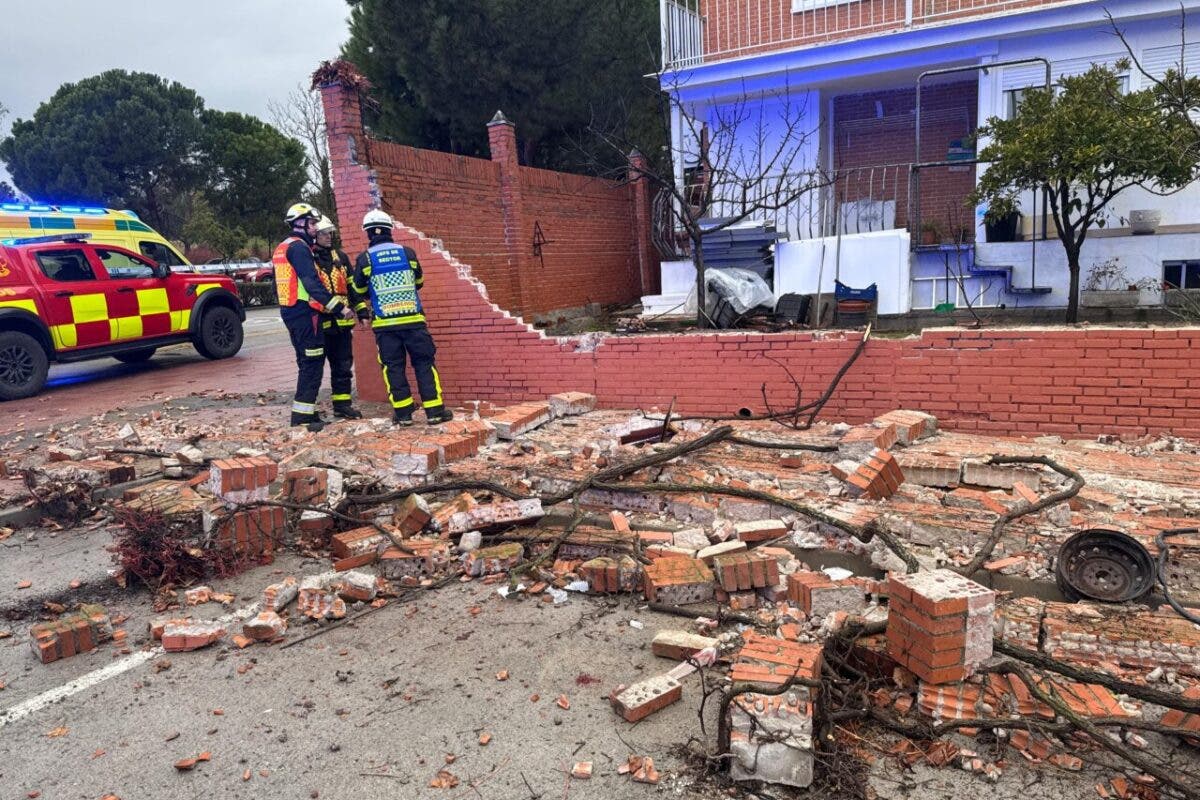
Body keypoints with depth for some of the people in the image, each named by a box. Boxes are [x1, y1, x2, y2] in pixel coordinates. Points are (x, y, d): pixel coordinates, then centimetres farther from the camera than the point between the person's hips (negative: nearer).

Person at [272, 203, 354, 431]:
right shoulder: (299, 247, -12)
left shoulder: (281, 248, 19)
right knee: (313, 362, -8)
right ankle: (303, 413, -9)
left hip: (289, 310, 10)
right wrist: (340, 307, -24)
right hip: (304, 312, -10)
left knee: (307, 362, 15)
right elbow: (312, 283, -23)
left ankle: (304, 411, 19)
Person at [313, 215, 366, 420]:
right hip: (320, 322, -5)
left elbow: (352, 286, 16)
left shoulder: (340, 257, 13)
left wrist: (362, 311, 10)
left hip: (342, 321, 5)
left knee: (343, 365, 10)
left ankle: (342, 404, 20)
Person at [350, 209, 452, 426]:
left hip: (384, 323, 0)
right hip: (413, 319, 1)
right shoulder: (407, 253, 2)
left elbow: (359, 290, 11)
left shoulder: (364, 259, -2)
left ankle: (403, 413, 8)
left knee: (393, 367, 8)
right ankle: (435, 411, 3)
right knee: (424, 363, 5)